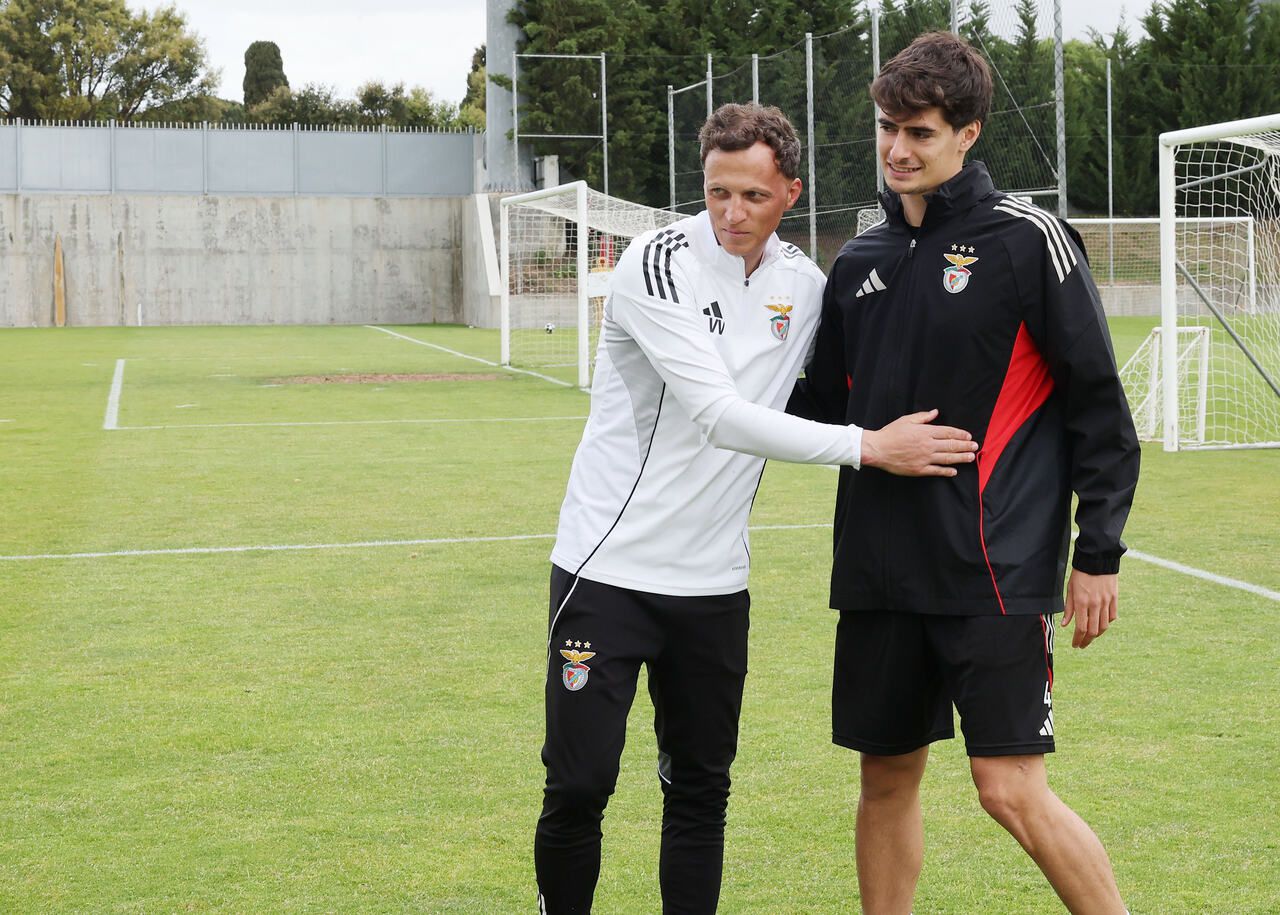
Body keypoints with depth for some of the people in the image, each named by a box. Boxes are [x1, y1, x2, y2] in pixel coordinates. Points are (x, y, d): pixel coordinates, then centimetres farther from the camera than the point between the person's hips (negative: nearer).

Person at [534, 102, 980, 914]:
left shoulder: (805, 284, 4)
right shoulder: (658, 263, -14)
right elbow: (721, 415, -23)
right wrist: (868, 447, -22)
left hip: (714, 581, 5)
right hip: (609, 566, -5)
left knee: (701, 790, 9)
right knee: (578, 788, -5)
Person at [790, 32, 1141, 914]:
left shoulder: (1027, 240, -6)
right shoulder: (861, 261, 11)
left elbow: (1099, 404, -5)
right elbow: (826, 405, 20)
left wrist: (1100, 551, -8)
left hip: (997, 569, -6)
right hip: (881, 571, 6)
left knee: (1013, 790, -10)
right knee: (888, 777, 12)